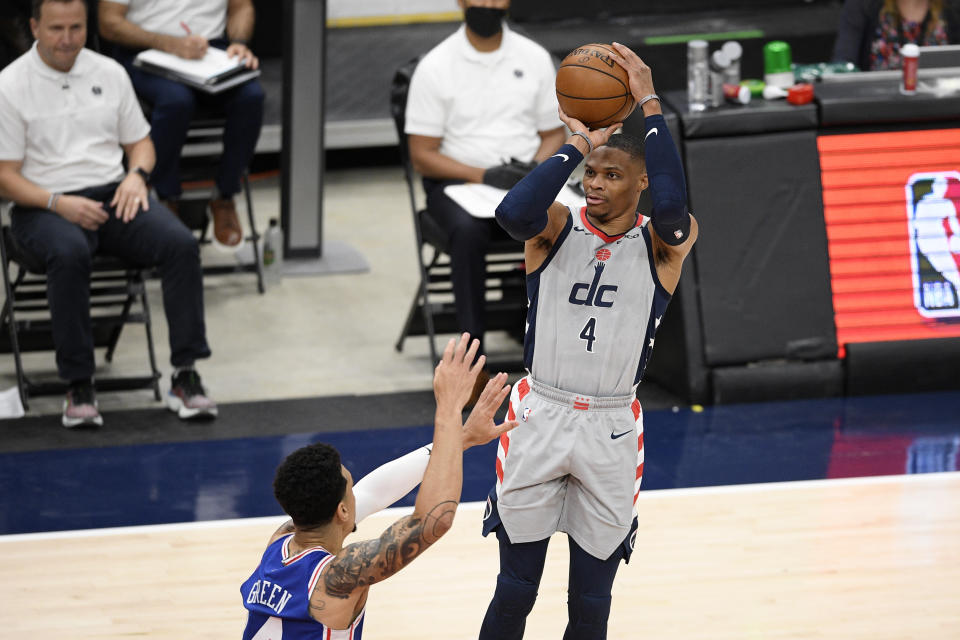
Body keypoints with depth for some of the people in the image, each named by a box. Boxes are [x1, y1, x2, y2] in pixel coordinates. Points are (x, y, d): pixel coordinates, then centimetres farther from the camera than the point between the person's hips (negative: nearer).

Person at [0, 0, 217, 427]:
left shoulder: (110, 73, 12)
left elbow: (139, 141, 20)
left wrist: (136, 175, -3)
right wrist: (59, 203, -20)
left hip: (111, 195, 4)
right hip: (44, 206, -4)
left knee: (181, 244, -24)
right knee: (70, 254, -39)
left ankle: (185, 375, -22)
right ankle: (78, 386, -30)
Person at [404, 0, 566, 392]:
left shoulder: (535, 58, 8)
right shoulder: (436, 67, -2)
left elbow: (553, 135, 14)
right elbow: (423, 155, -3)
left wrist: (535, 167, -9)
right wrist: (483, 176, -17)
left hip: (524, 182, 2)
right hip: (457, 183, -2)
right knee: (468, 230, -37)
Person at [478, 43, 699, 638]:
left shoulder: (662, 244, -2)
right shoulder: (557, 227, 0)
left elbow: (671, 206, -27)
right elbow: (513, 212, -24)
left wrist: (649, 105, -23)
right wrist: (578, 145, -18)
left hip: (611, 431, 0)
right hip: (541, 416, 0)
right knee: (514, 591, 4)